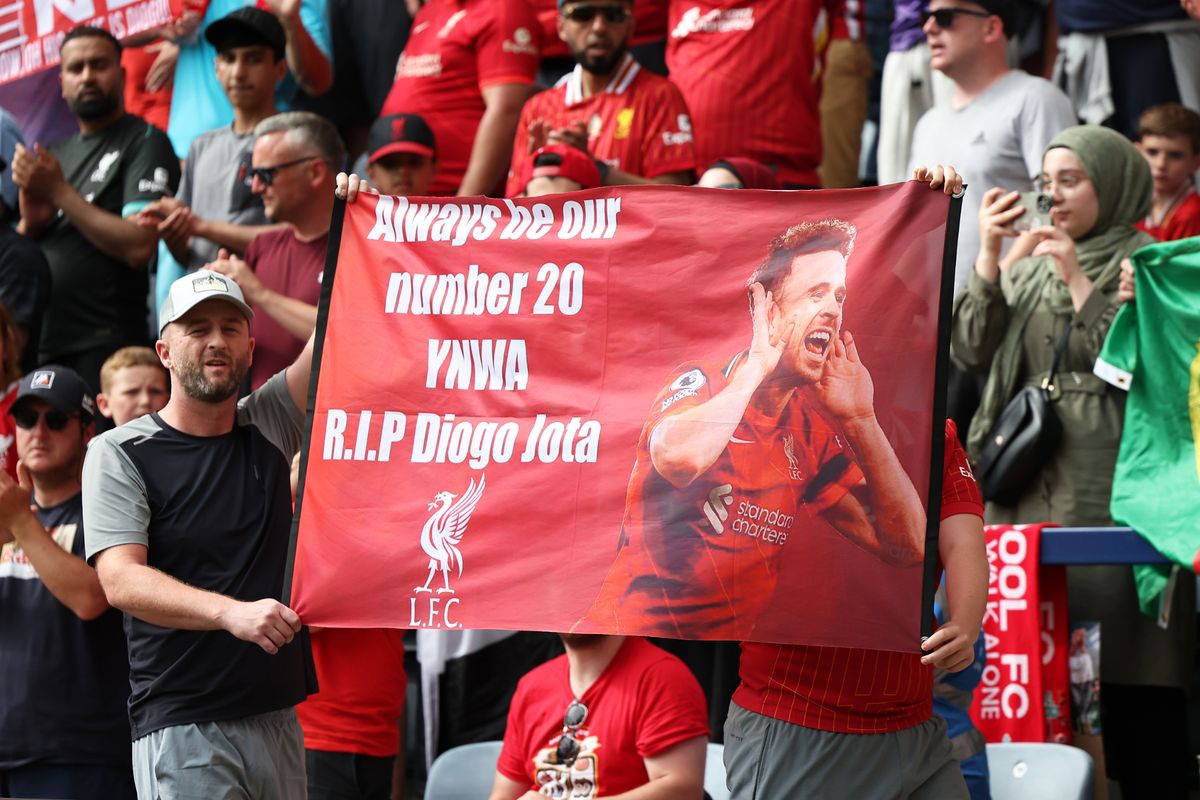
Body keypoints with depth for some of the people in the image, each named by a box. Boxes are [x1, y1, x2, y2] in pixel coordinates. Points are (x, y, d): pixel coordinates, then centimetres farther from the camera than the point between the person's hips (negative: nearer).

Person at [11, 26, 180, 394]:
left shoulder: (144, 142, -2)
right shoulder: (56, 154, 18)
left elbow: (138, 246, -16)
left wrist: (59, 192, -11)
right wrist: (30, 221, -5)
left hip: (104, 347, -7)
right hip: (40, 342, 7)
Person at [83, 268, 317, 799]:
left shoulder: (267, 426, 12)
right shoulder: (119, 453, -1)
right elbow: (121, 580, -14)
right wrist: (231, 612, -28)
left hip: (279, 718, 5)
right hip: (181, 730, -5)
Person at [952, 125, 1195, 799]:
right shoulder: (1026, 265, 15)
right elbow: (970, 352, 5)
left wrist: (1076, 279, -13)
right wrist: (989, 254, -4)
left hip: (1113, 490, -5)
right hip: (1029, 484, 5)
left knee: (1133, 672, -6)